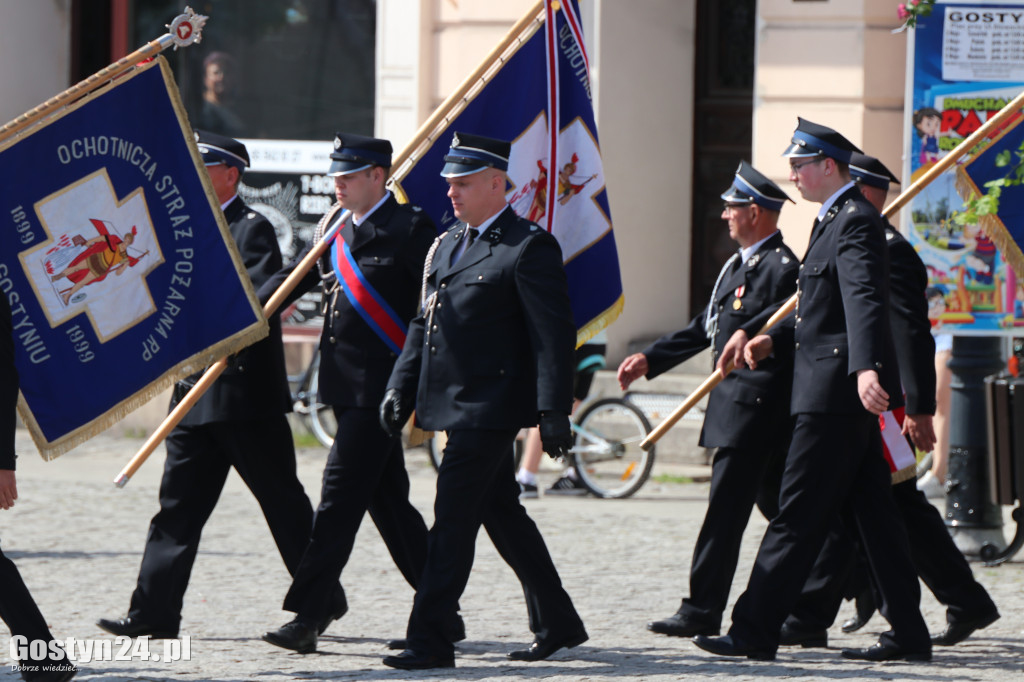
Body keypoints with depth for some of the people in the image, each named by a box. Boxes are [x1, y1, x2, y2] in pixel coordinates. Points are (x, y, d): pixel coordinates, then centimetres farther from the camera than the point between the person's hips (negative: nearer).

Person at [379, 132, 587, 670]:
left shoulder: (529, 248, -10)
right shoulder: (449, 244, 16)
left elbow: (554, 335, -14)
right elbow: (424, 323, 22)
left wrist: (554, 412, -19)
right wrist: (401, 386, 13)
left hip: (490, 407, -9)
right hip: (459, 405, 9)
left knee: (453, 519, -11)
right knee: (502, 514, 15)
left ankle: (428, 639, -10)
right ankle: (557, 622, 26)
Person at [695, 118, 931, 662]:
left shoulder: (855, 221, -13)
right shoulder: (834, 220, 20)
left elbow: (865, 301, -30)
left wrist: (865, 369, -43)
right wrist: (773, 340, 16)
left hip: (837, 393, -11)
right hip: (842, 394, 11)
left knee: (798, 516, -7)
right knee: (871, 514, 10)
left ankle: (755, 631, -5)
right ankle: (908, 633, 11)